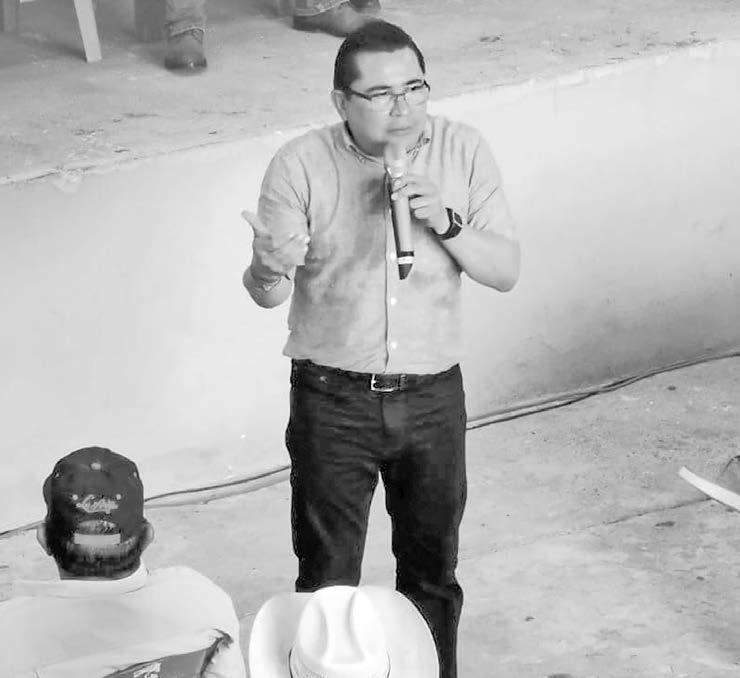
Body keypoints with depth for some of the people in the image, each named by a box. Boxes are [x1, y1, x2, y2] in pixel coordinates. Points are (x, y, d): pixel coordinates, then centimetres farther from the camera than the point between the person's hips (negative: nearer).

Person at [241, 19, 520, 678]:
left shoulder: (462, 149, -6)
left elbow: (506, 271, -4)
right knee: (327, 578, 6)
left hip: (433, 396, 2)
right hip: (332, 400, -2)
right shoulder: (301, 165, -12)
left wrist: (445, 223, -22)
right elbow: (267, 293, -10)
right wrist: (269, 268, -34)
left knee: (432, 568, 17)